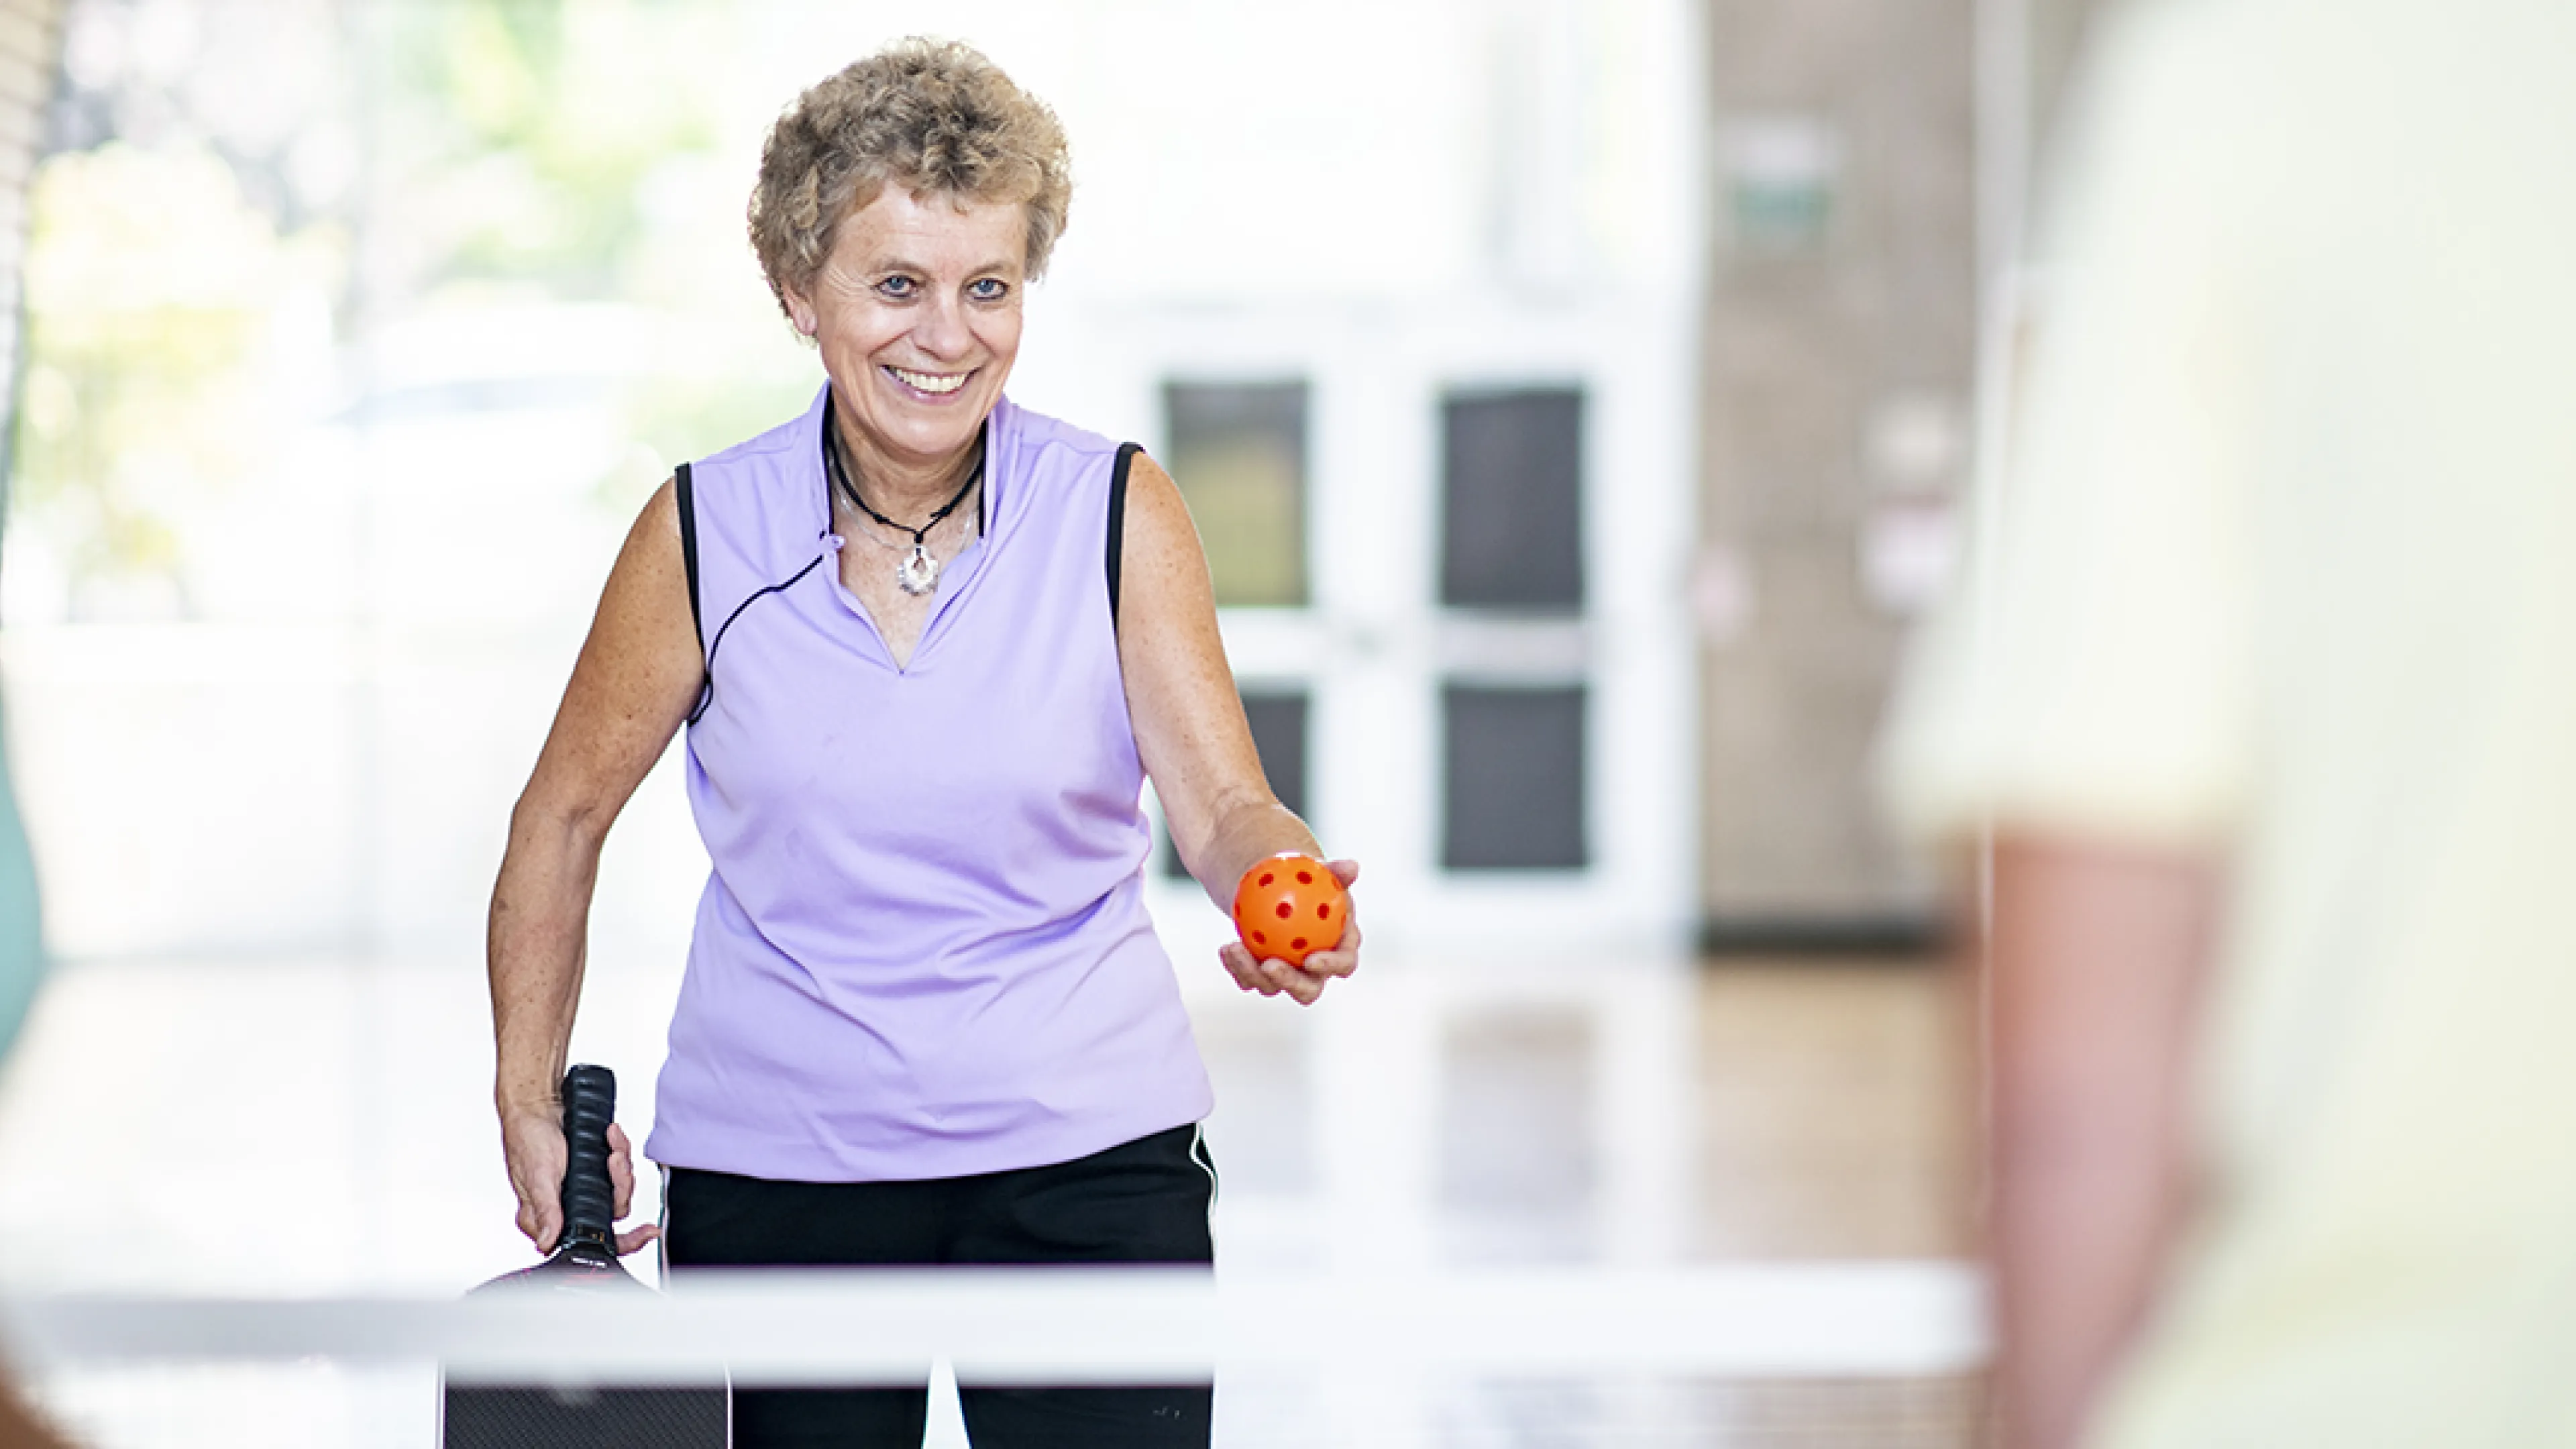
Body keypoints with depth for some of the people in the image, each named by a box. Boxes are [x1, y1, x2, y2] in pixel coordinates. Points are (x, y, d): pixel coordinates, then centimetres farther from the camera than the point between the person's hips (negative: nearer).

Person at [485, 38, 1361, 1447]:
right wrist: (530, 1101, 3)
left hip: (1082, 1154, -1)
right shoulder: (705, 534, -4)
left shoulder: (1121, 513, -5)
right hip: (772, 1165, 1)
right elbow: (563, 817, 7)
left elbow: (1221, 805, -11)